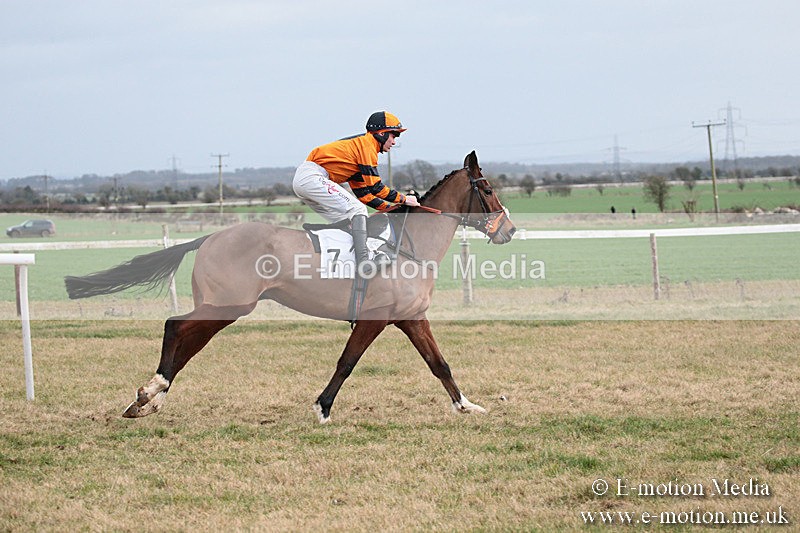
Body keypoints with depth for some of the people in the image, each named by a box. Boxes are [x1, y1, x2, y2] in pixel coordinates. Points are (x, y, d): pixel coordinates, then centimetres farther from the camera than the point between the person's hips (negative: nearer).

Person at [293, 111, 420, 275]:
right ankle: (363, 262, -22)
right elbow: (374, 186, -10)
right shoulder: (366, 143, -4)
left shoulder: (357, 144, 25)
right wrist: (403, 199, -1)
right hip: (312, 177, -10)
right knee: (357, 210, -13)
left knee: (344, 219, 16)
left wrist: (389, 207, 18)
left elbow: (361, 191, 23)